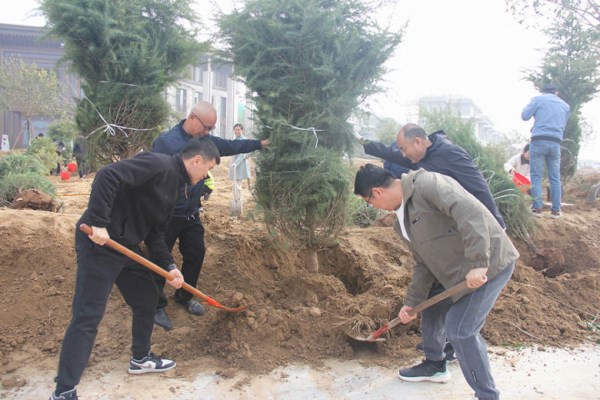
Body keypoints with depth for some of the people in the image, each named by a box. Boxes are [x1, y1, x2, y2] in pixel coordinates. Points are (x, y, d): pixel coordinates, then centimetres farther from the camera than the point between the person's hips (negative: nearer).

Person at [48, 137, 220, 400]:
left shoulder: (173, 185, 15)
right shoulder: (159, 164, -15)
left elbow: (155, 233, 15)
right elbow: (108, 175, -27)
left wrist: (169, 266, 3)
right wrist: (98, 223, -29)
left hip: (127, 246, 10)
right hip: (99, 242, -10)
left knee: (147, 298, 19)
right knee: (88, 316, -6)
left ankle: (141, 359, 38)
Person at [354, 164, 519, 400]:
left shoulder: (426, 184, -21)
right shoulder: (402, 221, 9)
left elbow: (470, 211, -32)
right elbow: (423, 263, 13)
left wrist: (477, 263, -36)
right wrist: (411, 302, 10)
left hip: (489, 263, -10)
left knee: (460, 329, -12)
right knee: (431, 308, 20)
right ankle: (434, 365, 43)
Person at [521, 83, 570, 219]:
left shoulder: (538, 99, 6)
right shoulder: (565, 106, 20)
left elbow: (524, 116, 1)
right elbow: (563, 126, 25)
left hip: (539, 141, -3)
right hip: (556, 143, 3)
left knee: (536, 176, -1)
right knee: (555, 177, 7)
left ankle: (537, 208, -6)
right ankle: (556, 210, 6)